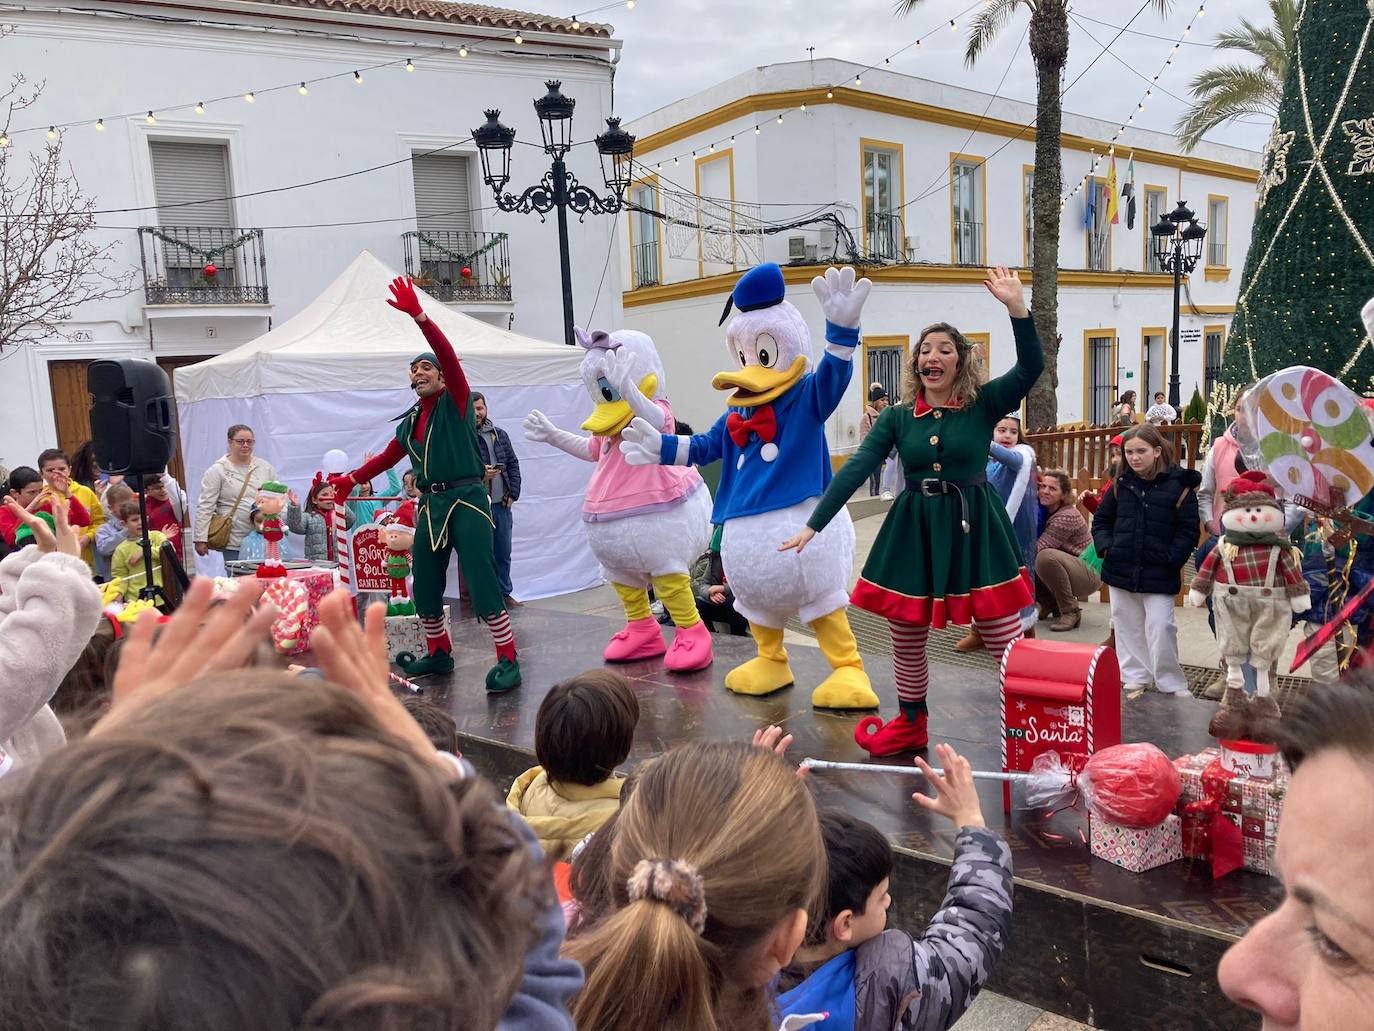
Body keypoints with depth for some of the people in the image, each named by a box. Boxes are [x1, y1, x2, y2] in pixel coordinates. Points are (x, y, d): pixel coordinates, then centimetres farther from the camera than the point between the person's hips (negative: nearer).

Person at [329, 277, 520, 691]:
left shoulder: (456, 401, -1)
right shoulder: (410, 421, 17)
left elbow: (449, 355, -16)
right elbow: (390, 455, 31)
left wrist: (419, 316, -25)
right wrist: (353, 478, 31)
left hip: (467, 500, -7)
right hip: (431, 505, 7)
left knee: (481, 583, -12)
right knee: (424, 587, 10)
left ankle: (508, 660, -5)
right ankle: (439, 653, 29)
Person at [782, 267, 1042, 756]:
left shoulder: (983, 404, -2)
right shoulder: (897, 417, 2)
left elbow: (1031, 367, -17)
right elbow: (854, 470, -6)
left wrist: (1017, 307, -30)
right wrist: (812, 525, -13)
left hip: (975, 529, -2)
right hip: (914, 530, 3)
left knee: (1006, 642, 1)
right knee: (906, 638, 12)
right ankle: (910, 725, 33)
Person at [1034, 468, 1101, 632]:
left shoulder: (1067, 516, -24)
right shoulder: (1043, 510, 1)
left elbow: (1038, 547, -29)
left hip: (1090, 574, -8)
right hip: (1069, 569, 9)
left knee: (1046, 557, -34)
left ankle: (1070, 612, -18)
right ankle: (1050, 605, 14)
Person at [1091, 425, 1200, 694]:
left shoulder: (1179, 484, -6)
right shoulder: (1121, 484, 4)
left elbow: (1188, 530, -6)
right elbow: (1101, 519, 13)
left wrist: (1171, 560, -14)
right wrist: (1106, 547, -2)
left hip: (1159, 574, -4)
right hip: (1121, 569, 4)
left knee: (1161, 628, -4)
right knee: (1128, 626, 12)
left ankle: (1171, 683, 11)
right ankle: (1135, 677, 25)